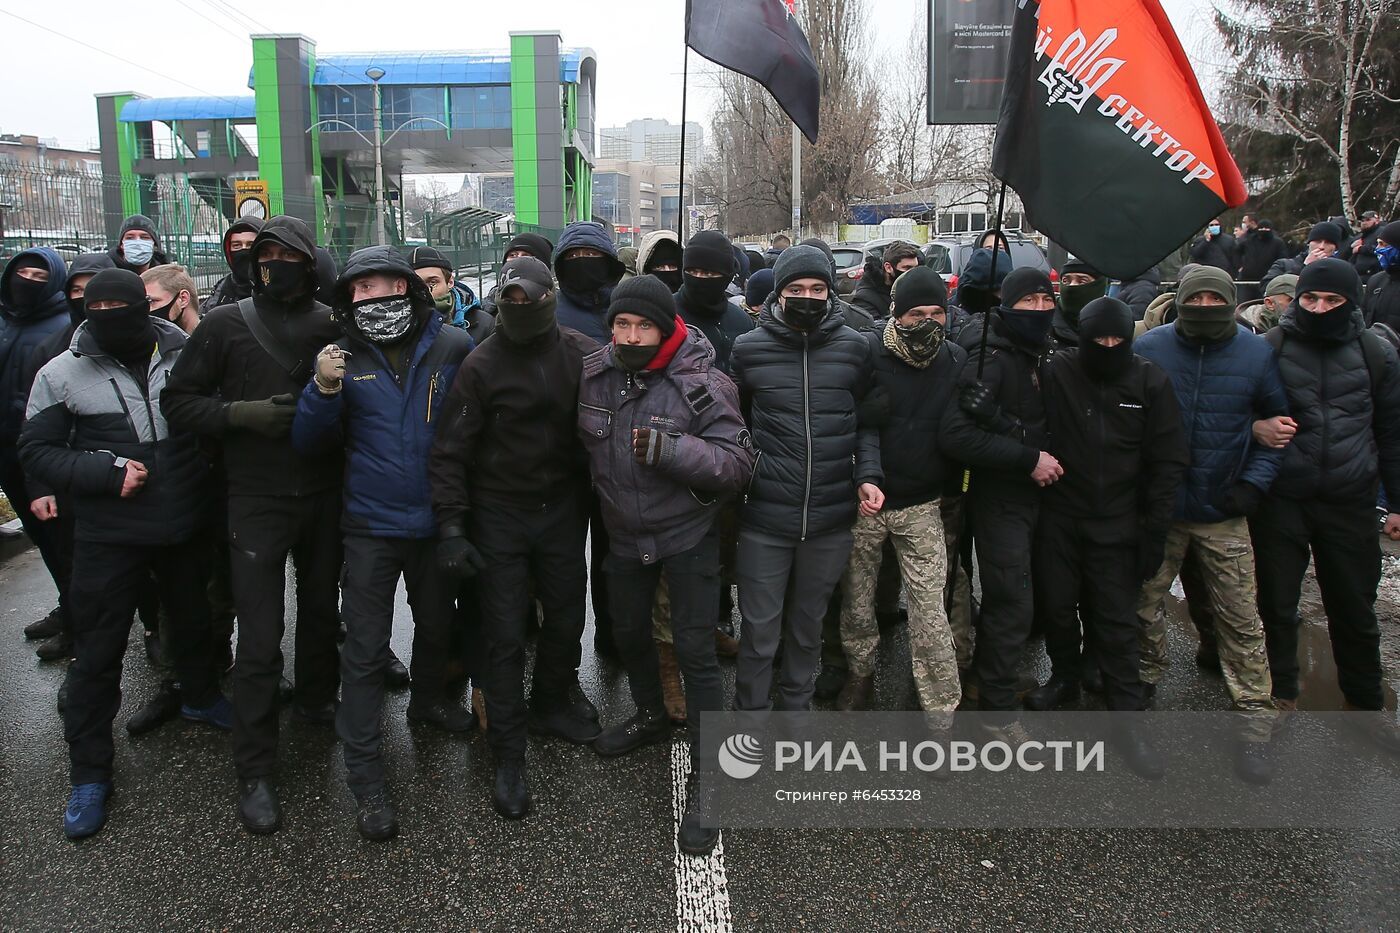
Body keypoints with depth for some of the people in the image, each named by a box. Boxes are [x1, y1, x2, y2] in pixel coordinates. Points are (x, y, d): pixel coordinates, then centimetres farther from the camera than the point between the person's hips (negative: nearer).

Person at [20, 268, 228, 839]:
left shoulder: (186, 356, -4)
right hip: (109, 535, -2)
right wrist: (106, 474, -17)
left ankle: (200, 696, 50)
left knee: (194, 619, 22)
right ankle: (89, 775, 18)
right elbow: (36, 449, -4)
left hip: (185, 526, 2)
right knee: (98, 653, 4)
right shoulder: (62, 373, -7)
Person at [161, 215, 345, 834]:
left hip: (324, 497, 3)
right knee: (261, 635, -3)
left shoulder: (332, 326, 1)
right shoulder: (226, 325, -3)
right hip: (257, 500, -2)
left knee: (322, 609, 18)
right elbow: (177, 400, -1)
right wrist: (241, 413, -16)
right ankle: (255, 771, 8)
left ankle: (316, 698, 44)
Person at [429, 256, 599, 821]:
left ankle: (551, 702, 42)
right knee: (506, 635, 1)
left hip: (562, 510, 3)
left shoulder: (582, 356, -4)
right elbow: (450, 451, -10)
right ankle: (508, 756, 14)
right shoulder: (481, 365, -10)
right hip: (499, 515, -3)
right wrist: (451, 528, -15)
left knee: (567, 617, 15)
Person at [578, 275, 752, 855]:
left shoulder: (700, 384, -20)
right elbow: (584, 438, 14)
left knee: (695, 651, -3)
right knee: (628, 633, 22)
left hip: (687, 534, -5)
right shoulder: (595, 373, -5)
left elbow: (739, 461, -23)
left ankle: (704, 782, 11)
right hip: (624, 531, 6)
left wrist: (672, 450, -35)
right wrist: (600, 487, 5)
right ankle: (652, 716, 51)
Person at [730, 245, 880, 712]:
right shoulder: (749, 348, -2)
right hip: (765, 518, -2)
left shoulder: (854, 348, 1)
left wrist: (867, 474, -4)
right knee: (759, 629, 6)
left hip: (831, 517, 2)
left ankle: (796, 706, 38)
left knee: (808, 625, 19)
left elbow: (866, 421, 9)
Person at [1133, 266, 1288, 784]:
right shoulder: (1149, 348, -3)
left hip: (1224, 513, 0)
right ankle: (1145, 680, 33)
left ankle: (1255, 719, 13)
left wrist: (1255, 480, -5)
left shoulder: (1257, 353, -2)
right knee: (1143, 601, 11)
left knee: (1240, 619, 2)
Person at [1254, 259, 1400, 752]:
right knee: (1277, 604, 8)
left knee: (1355, 609, 11)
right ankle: (1281, 693, 28)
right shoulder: (1270, 348, -2)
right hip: (1280, 502, -1)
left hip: (1348, 502, 1)